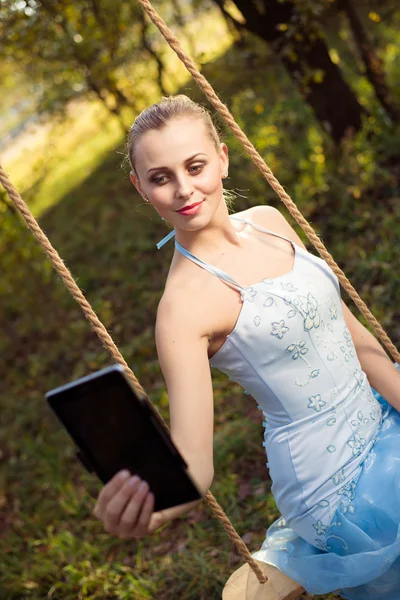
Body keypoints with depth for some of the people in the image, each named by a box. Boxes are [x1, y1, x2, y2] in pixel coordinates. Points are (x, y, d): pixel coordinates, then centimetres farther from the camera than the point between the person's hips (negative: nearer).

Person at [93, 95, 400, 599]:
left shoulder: (268, 221, 1)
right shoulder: (185, 302, -20)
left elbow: (353, 337, 6)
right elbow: (192, 459, -24)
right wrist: (150, 505, -44)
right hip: (342, 491, -7)